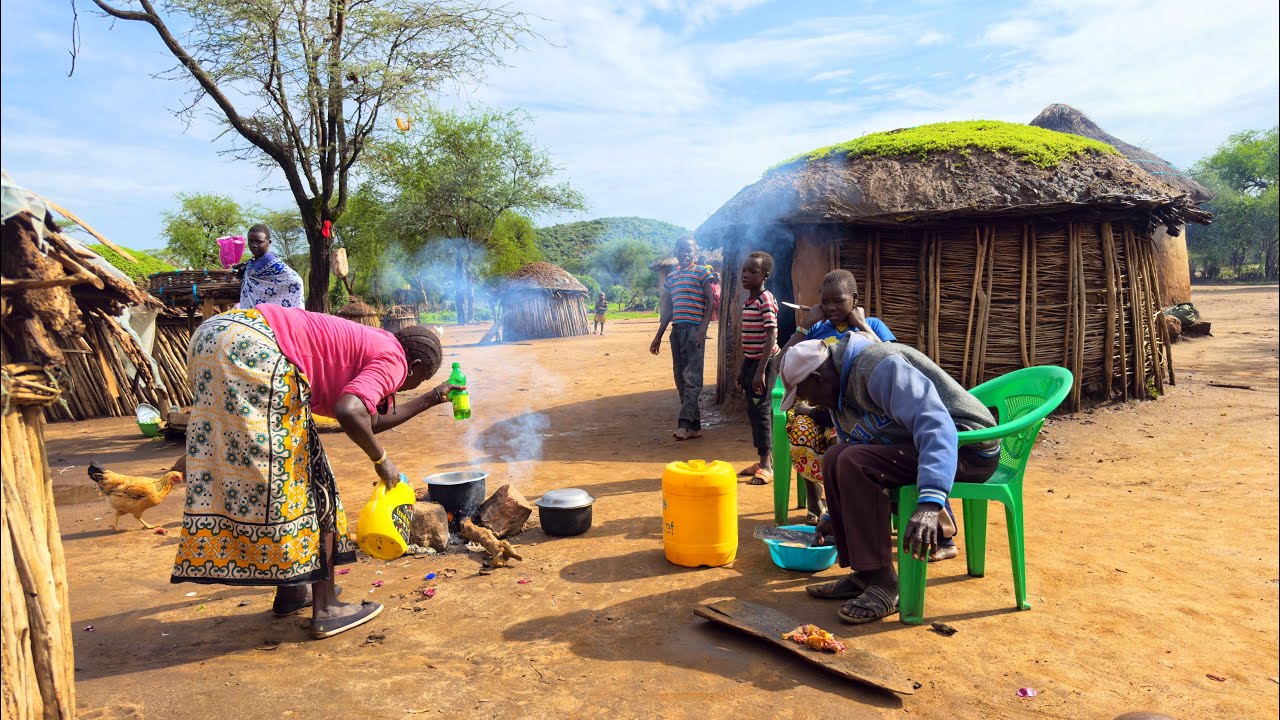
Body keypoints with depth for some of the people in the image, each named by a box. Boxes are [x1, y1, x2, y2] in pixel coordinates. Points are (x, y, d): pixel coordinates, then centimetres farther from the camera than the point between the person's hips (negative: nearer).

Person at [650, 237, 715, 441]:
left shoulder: (702, 272, 1)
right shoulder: (671, 277, 19)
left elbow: (710, 302, -5)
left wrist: (703, 328, -17)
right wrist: (658, 336, 19)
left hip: (694, 329, -7)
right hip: (677, 329, 7)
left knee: (692, 377, -11)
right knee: (681, 377, 6)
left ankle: (685, 423, -15)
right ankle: (694, 425, 11)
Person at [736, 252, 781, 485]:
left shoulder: (766, 300, -14)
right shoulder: (748, 300, 13)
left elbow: (771, 337, -19)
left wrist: (761, 371, -23)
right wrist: (743, 367, 19)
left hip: (765, 361, -9)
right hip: (750, 360, 9)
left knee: (759, 410, -7)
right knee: (754, 411, 11)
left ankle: (766, 466, 2)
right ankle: (765, 461, 21)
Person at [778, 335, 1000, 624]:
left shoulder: (879, 366, -22)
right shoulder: (841, 397, 10)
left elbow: (936, 423, -34)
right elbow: (852, 453, 24)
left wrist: (930, 502, -45)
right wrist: (833, 517, 31)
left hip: (969, 447, -10)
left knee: (854, 463, -25)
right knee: (836, 458, 3)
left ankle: (884, 584, -16)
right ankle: (864, 573, 4)